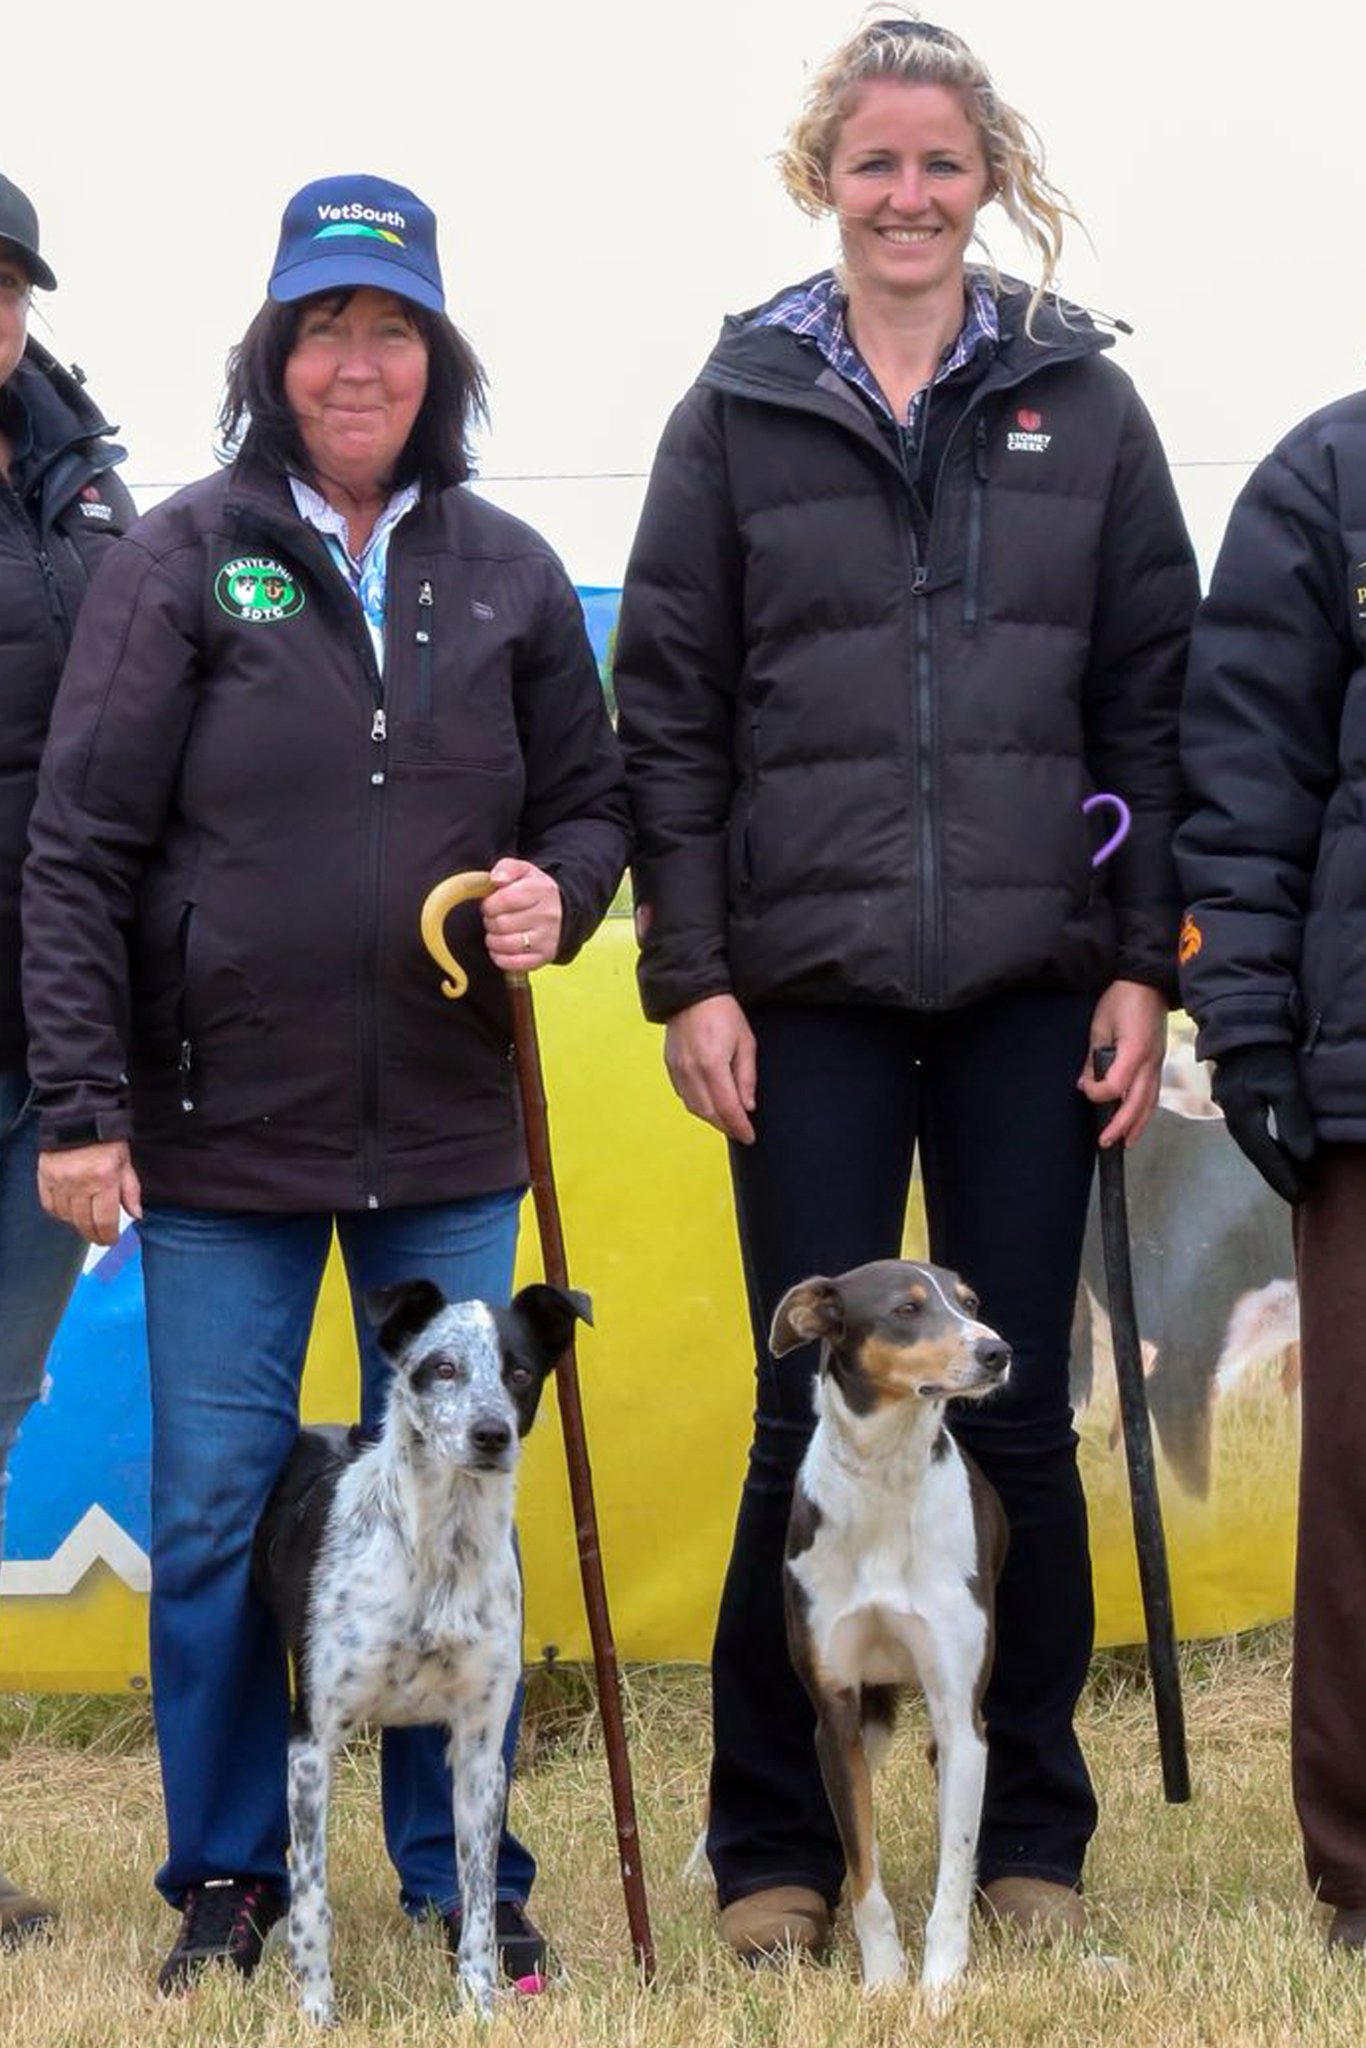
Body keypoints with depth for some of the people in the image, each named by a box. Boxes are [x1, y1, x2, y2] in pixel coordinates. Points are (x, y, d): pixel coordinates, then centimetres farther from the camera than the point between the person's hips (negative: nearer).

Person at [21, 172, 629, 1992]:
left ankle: (463, 1881, 19)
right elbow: (79, 850, -3)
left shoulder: (506, 573, 7)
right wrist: (80, 1102, -9)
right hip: (224, 1127, -2)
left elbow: (591, 800, 16)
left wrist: (556, 891, -8)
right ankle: (227, 1879, 17)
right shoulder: (181, 561, -1)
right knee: (215, 1516, 3)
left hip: (447, 1132, 2)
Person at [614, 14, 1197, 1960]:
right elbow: (668, 709, 4)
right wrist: (690, 974, -3)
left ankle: (1033, 1838, 17)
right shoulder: (738, 410, 6)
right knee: (816, 1416, 1)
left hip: (1031, 992, 1)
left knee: (1018, 1413, 5)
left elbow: (1153, 694, 7)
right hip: (811, 987, -1)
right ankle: (775, 1849, 12)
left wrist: (1147, 964, 0)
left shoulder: (1082, 403, 8)